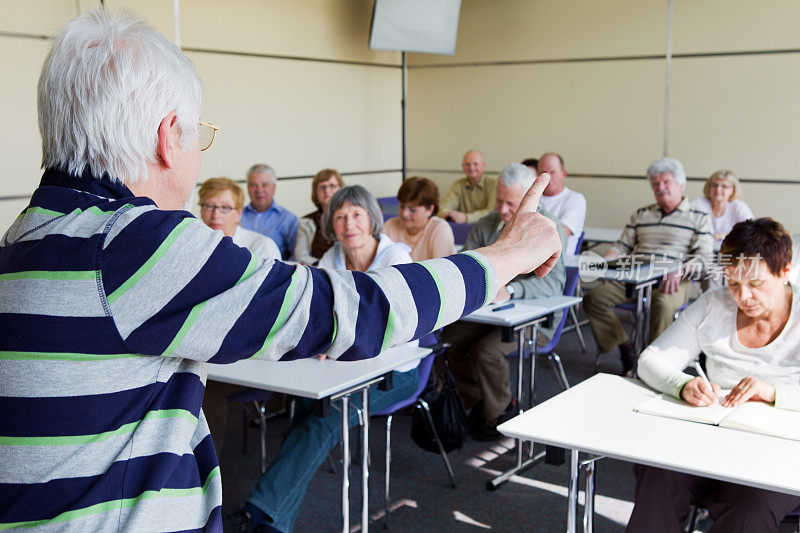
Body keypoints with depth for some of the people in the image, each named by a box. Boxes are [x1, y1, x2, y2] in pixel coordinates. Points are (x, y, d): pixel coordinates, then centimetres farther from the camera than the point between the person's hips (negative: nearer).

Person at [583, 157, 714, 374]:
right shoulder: (640, 214, 24)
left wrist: (680, 271, -20)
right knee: (593, 298, -21)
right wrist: (604, 262, -2)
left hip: (672, 281, -4)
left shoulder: (699, 218, 11)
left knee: (662, 304, -39)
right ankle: (625, 349, -9)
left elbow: (703, 258, 1)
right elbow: (622, 246, 21)